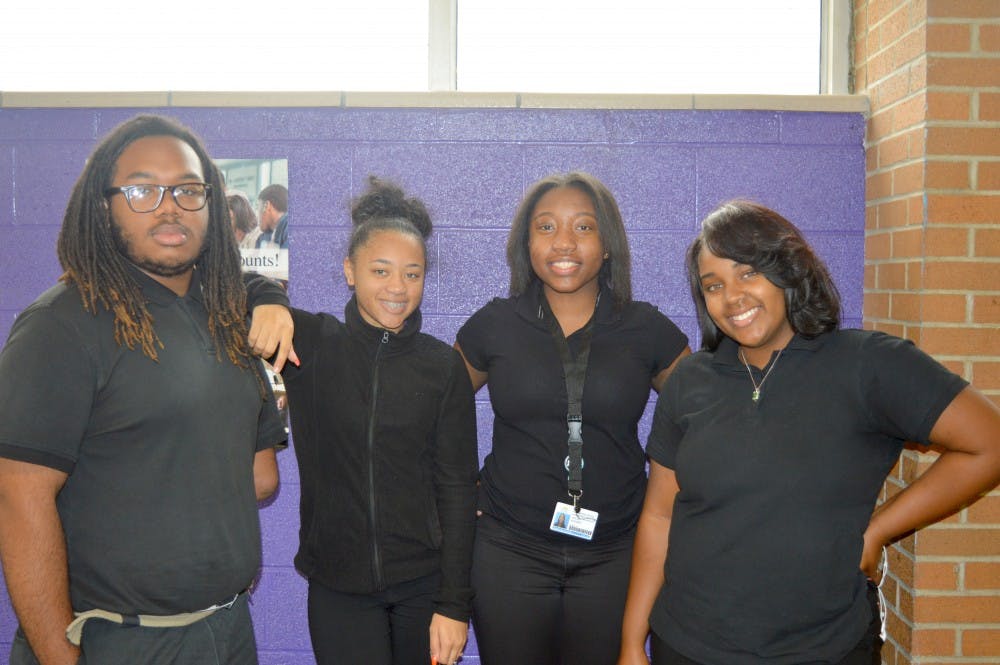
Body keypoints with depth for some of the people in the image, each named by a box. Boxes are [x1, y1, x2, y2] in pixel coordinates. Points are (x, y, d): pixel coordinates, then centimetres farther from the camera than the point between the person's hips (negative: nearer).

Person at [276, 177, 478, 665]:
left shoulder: (443, 366, -2)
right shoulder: (310, 343, -3)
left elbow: (456, 488, -2)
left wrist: (454, 604, -5)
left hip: (424, 583, 1)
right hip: (337, 586, 0)